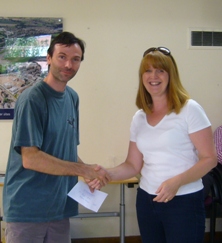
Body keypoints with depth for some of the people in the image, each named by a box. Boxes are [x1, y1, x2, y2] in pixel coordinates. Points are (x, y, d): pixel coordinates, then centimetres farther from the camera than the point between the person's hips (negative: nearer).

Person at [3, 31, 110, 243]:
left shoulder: (72, 97, 7)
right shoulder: (32, 99, -16)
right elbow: (30, 158, -22)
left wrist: (92, 174, -2)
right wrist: (84, 170, -18)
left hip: (59, 207, 7)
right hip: (27, 209, -7)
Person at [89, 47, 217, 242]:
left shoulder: (189, 109, -9)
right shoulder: (139, 118, 7)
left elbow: (209, 159, -11)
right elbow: (134, 165, 8)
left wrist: (177, 181, -24)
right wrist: (106, 174, -9)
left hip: (184, 201, -5)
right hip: (147, 200, 5)